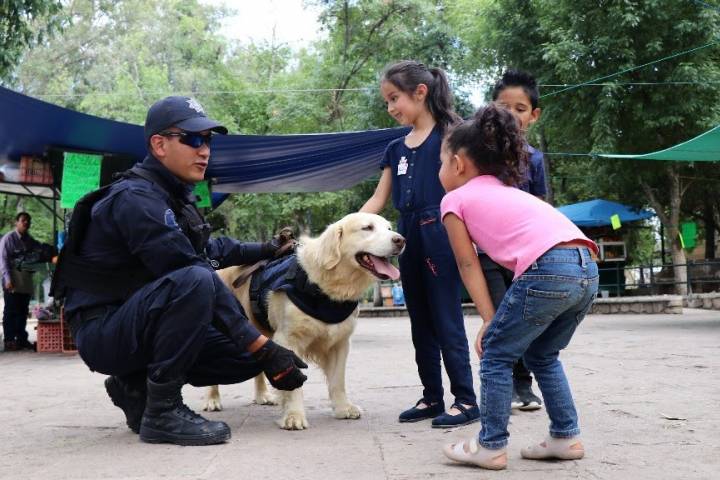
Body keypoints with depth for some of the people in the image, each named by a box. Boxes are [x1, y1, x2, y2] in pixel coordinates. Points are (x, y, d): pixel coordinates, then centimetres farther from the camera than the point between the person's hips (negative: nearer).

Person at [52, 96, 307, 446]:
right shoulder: (137, 198, -20)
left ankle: (136, 386, 10)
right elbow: (198, 276, -27)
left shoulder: (175, 197, 9)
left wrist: (264, 251, 20)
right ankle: (162, 411, -21)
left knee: (249, 356, 0)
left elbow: (206, 250, 29)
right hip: (103, 332, -9)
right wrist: (262, 346, -28)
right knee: (193, 282, -34)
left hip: (142, 326, 9)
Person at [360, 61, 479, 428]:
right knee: (420, 323, 11)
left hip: (439, 235, -7)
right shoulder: (395, 149, 14)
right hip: (407, 237, 7)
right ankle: (432, 397, 20)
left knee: (446, 321, -4)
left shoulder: (448, 134, -3)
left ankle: (466, 400, 4)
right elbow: (377, 200, 14)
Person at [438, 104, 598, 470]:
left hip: (548, 271, -8)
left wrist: (490, 320, 12)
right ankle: (566, 437, 27)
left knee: (496, 354, 10)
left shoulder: (455, 199, 14)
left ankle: (491, 446, 13)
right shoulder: (507, 191, 34)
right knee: (542, 355, 25)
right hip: (587, 269, 8)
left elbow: (469, 266, 11)